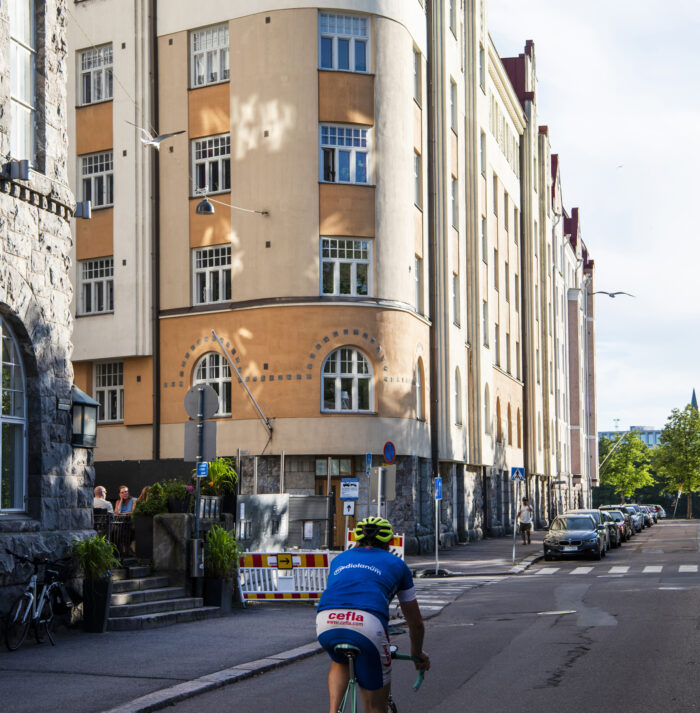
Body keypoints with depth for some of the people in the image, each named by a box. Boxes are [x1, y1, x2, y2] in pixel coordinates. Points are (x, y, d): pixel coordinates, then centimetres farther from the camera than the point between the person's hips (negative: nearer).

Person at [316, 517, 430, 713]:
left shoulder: (340, 559, 34)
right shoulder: (397, 564, 28)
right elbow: (415, 622, 35)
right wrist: (418, 653, 53)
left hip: (326, 623, 3)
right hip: (368, 626, -3)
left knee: (340, 662, 38)